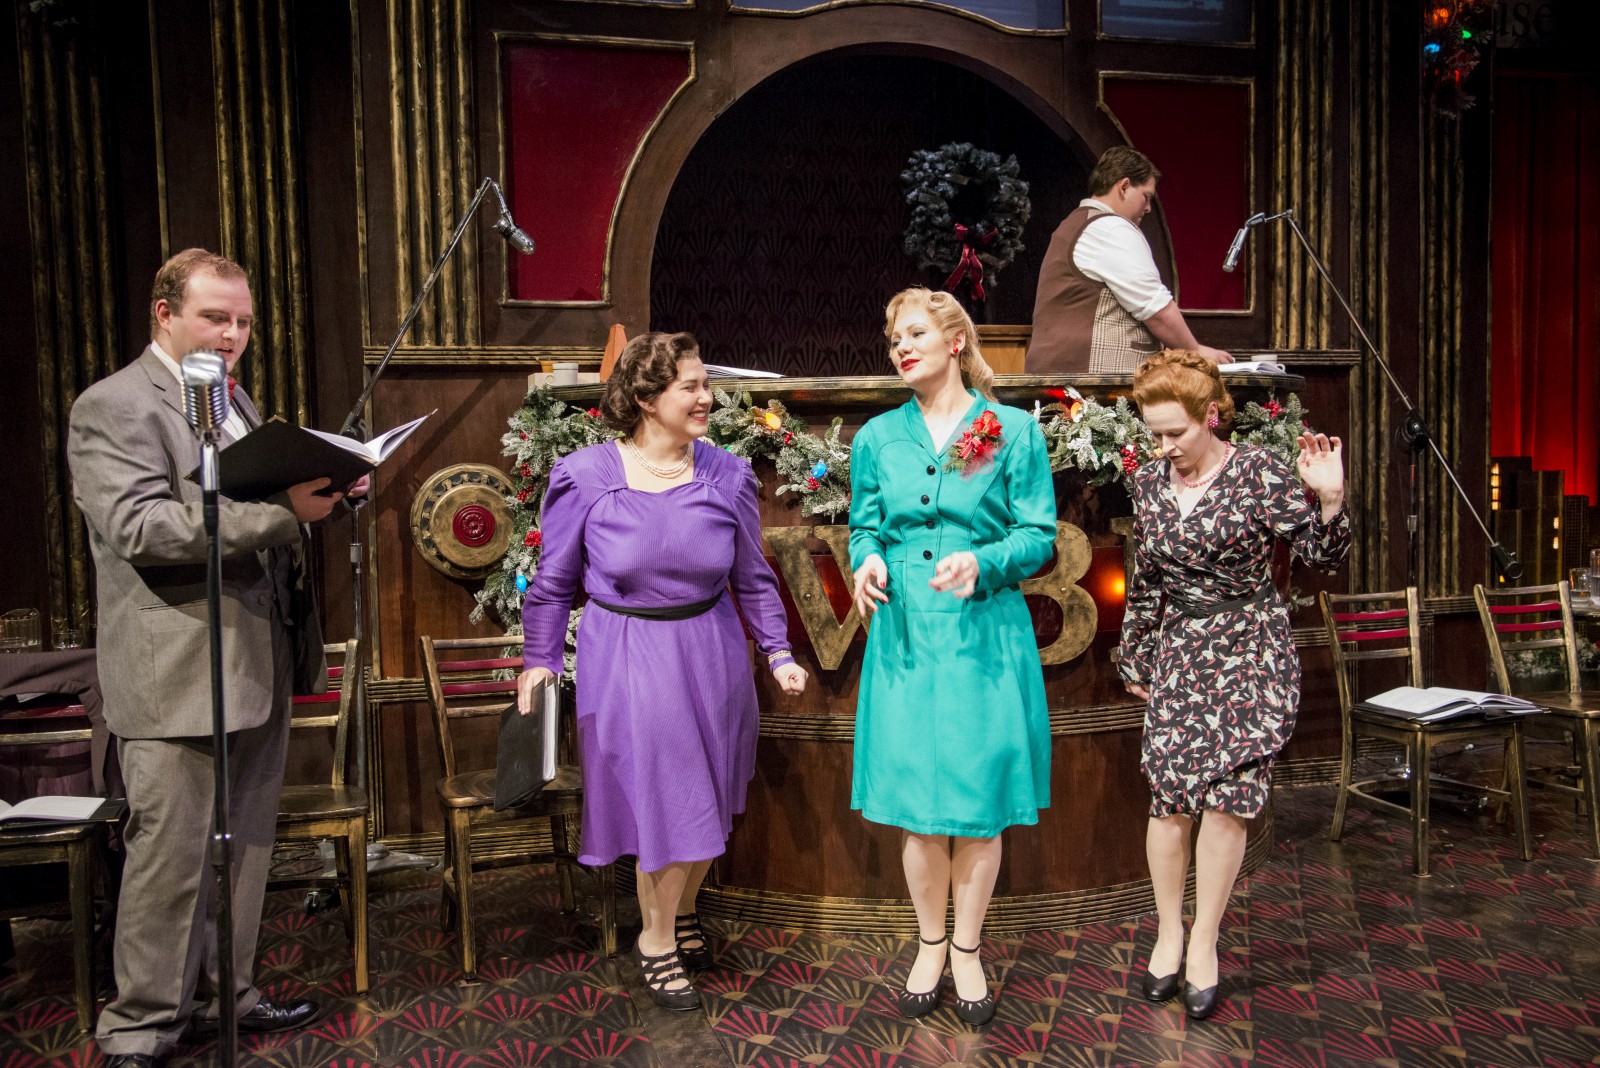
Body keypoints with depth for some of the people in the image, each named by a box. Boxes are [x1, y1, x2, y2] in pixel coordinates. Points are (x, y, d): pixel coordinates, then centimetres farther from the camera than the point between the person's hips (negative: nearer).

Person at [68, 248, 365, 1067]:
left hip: (259, 668, 8)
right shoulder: (113, 407, -9)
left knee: (244, 846, 16)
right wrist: (280, 509, -28)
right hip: (178, 678, -8)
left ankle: (223, 993, 30)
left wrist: (322, 492, 2)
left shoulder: (234, 401, 18)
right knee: (171, 857, 2)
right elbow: (142, 529, -21)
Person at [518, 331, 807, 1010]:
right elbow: (554, 580, 1)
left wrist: (778, 651, 4)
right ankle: (656, 940, 29)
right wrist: (540, 658, 2)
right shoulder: (585, 477, -9)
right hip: (625, 656, -3)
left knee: (708, 795, 15)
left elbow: (752, 577, 6)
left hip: (710, 651, 3)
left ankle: (682, 906, 44)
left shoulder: (727, 475, -2)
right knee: (661, 798, 3)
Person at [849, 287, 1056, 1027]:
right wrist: (869, 561, -11)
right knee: (914, 799, 8)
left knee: (980, 799, 6)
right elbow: (864, 526, 12)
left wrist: (983, 562, -20)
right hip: (905, 636, 2)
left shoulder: (1013, 431, -1)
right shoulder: (877, 438, 7)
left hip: (984, 636, -2)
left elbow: (1038, 535, -2)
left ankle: (967, 949, 27)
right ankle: (929, 945, 29)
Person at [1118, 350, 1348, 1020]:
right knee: (1169, 798, 1)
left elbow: (1322, 558, -6)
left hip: (1250, 651, -3)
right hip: (1179, 654, 3)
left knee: (1227, 797, -5)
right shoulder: (1149, 484, 4)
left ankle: (1204, 940, 12)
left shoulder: (1258, 474, -8)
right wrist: (1135, 659, 17)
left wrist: (1329, 500, -24)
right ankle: (1169, 932, 20)